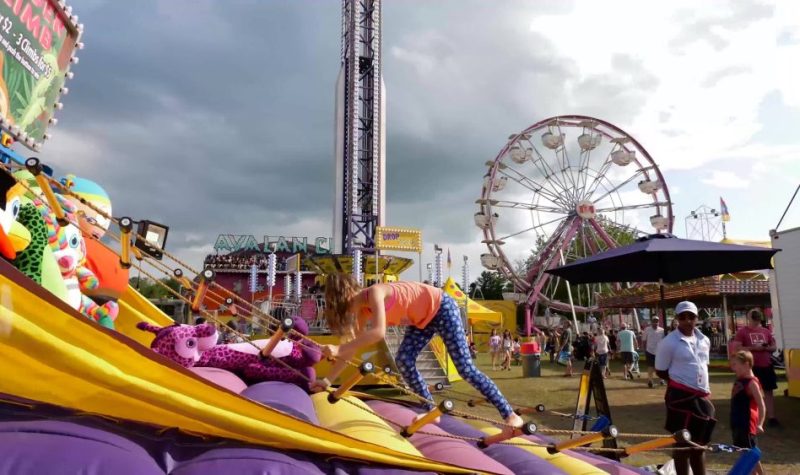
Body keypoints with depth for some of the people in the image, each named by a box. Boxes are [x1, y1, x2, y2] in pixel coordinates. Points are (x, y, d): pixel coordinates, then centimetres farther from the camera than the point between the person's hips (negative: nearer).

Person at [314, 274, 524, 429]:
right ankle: (432, 411, 7)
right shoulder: (362, 309, -2)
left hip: (442, 308, -8)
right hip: (422, 319, 8)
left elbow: (379, 332, -43)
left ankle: (510, 415, -3)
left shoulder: (374, 293, -28)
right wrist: (327, 380, -1)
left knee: (465, 368, -11)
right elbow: (353, 347, 2)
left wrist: (339, 349, -41)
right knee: (403, 360, -6)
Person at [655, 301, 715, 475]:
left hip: (703, 396, 6)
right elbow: (660, 371, -6)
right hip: (681, 396, -6)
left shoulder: (704, 340, 8)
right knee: (682, 442, 2)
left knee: (700, 442, 17)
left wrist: (704, 387, 8)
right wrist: (681, 380, -6)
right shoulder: (669, 342, -11)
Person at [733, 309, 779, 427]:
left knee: (769, 391, 7)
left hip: (766, 366, 5)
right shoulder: (742, 331, -5)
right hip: (751, 367, -4)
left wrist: (765, 347, -9)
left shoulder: (766, 331, 10)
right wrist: (753, 348, -19)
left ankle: (771, 417, 13)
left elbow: (773, 347, 14)